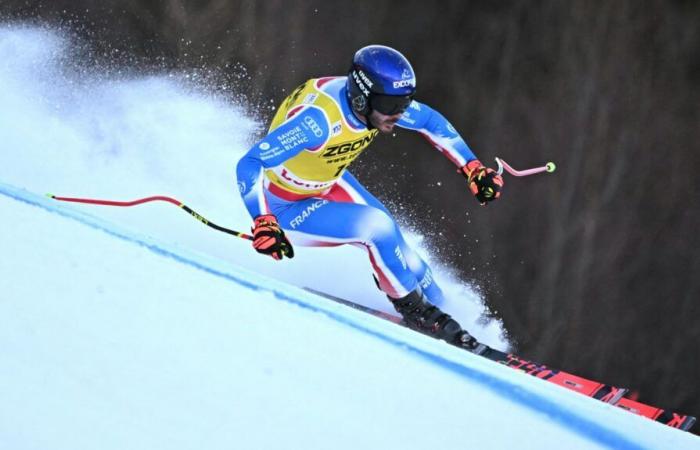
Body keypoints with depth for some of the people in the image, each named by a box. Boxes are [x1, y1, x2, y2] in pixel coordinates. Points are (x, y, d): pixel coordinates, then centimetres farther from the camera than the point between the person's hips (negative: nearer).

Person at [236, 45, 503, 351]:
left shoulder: (377, 100, -17)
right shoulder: (319, 119, -39)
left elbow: (432, 122, 3)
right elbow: (249, 165, -40)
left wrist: (473, 169, -2)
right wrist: (263, 223, -52)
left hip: (327, 184, 7)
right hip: (285, 208, -7)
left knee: (401, 256, 1)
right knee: (376, 227, -23)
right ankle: (413, 308, -2)